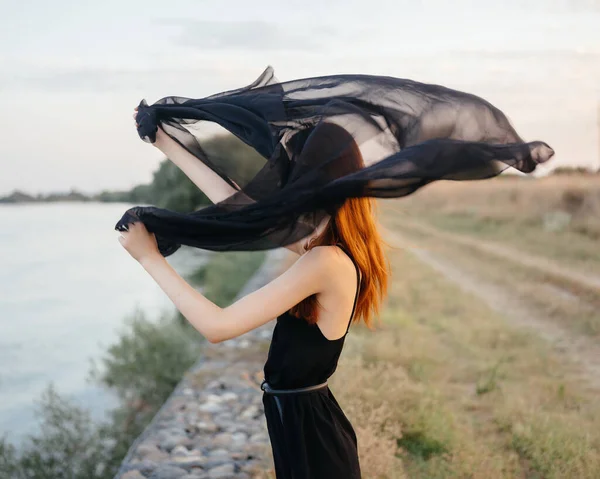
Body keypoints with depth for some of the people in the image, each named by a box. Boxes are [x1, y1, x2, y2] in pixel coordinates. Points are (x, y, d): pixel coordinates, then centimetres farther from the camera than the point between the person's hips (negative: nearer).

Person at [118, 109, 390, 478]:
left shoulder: (325, 262, -25)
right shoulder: (328, 248, 1)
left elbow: (217, 326, -26)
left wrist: (150, 257, -18)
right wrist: (166, 143, 13)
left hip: (307, 429, -8)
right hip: (307, 420, 8)